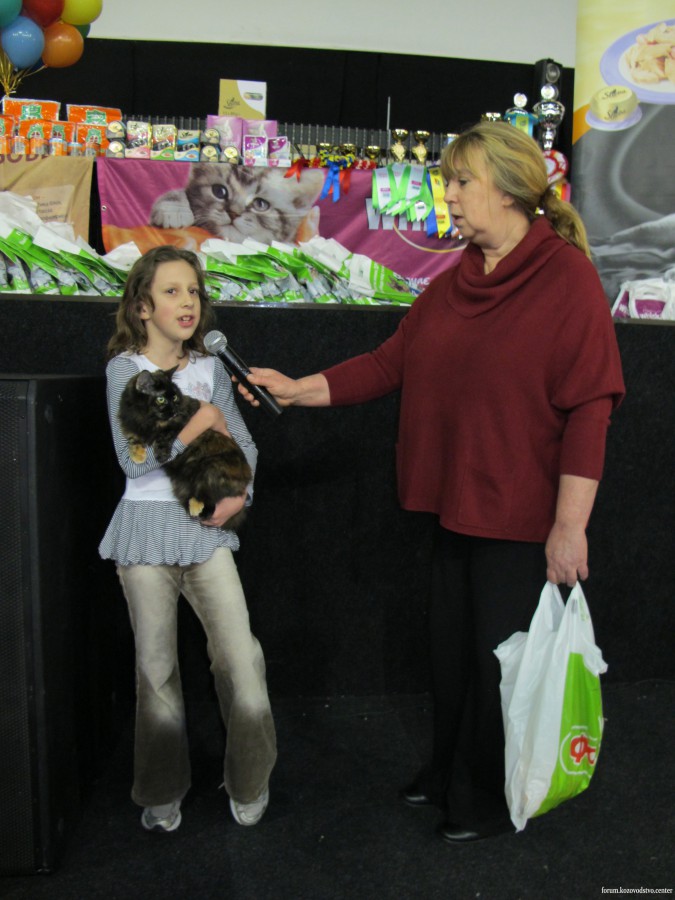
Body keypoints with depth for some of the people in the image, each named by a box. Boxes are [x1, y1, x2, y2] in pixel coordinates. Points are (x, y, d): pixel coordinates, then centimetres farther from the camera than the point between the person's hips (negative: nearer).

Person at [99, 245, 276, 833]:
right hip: (147, 525, -2)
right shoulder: (123, 369, -3)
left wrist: (238, 494, -6)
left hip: (206, 528, 3)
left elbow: (245, 443, 11)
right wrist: (198, 424, -11)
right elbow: (134, 460, -12)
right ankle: (162, 793, 26)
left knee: (241, 655, -5)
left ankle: (251, 784, 16)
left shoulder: (209, 369, 8)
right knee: (156, 664, 6)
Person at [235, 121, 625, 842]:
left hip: (523, 518, -7)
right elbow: (391, 362, 9)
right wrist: (297, 390, 2)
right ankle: (449, 775, 41)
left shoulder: (567, 275, -13)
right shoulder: (454, 283, 10)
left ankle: (493, 799, 31)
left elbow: (589, 407, -17)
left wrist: (570, 523, -20)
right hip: (456, 504, 7)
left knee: (501, 659, 7)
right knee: (451, 645, 18)